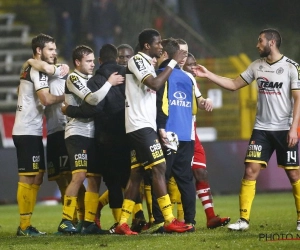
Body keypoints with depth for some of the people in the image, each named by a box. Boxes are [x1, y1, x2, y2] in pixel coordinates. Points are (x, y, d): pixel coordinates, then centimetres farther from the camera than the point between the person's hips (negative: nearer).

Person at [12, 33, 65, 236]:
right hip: (28, 131, -10)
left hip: (28, 130, 10)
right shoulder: (38, 70, -11)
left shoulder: (29, 69, 18)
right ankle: (24, 226, -8)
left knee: (36, 178, 11)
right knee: (28, 178, -8)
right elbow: (46, 99, -20)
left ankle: (25, 224, 11)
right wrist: (64, 97, -7)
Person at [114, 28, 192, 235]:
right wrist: (173, 62, -17)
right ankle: (169, 220, -15)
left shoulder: (147, 63, 21)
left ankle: (123, 223, 5)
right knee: (159, 167, -13)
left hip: (145, 126, 10)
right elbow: (155, 84, -21)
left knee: (137, 174, 6)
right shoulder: (137, 60, -8)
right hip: (140, 125, -10)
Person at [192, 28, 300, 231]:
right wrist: (208, 75, 7)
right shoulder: (257, 66, 7)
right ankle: (244, 220, -3)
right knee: (250, 171, -5)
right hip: (261, 128, 4)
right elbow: (234, 85, 14)